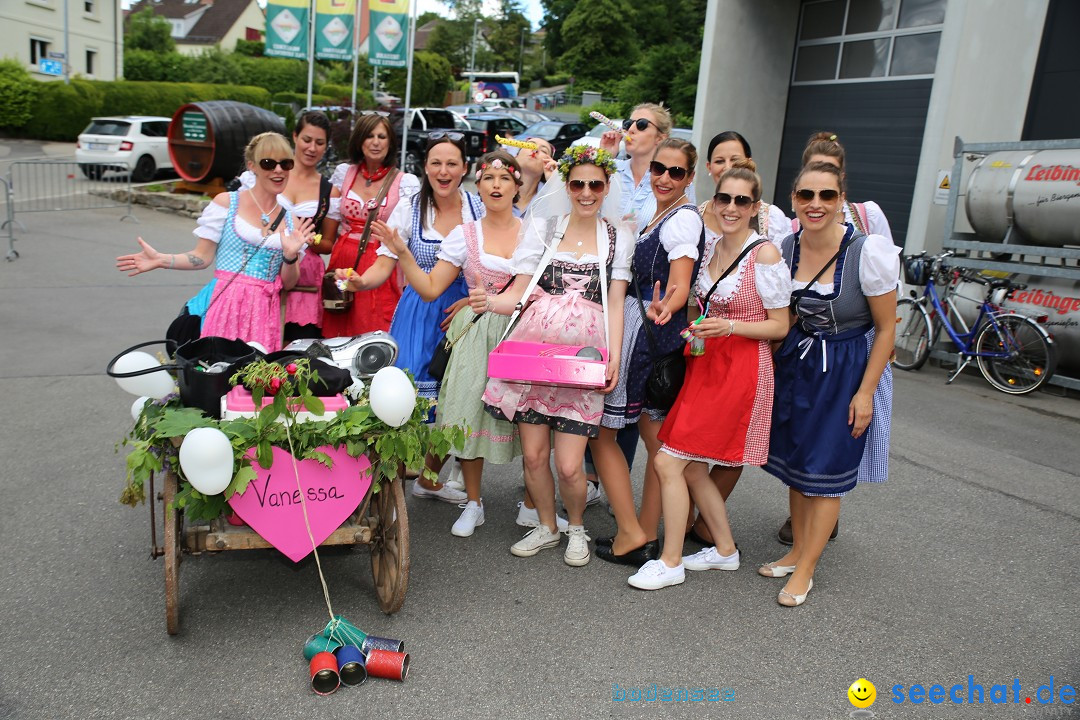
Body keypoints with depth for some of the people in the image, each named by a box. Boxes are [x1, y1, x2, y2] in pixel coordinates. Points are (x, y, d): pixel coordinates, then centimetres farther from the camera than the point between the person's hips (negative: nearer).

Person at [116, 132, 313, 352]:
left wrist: (290, 257, -8)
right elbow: (202, 257, 3)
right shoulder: (226, 203, 4)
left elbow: (288, 283, 9)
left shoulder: (292, 219, 11)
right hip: (227, 307, -2)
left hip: (266, 312, 2)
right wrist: (160, 260, -9)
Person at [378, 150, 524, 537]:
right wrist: (402, 254, -7)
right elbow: (429, 288, 3)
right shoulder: (464, 235, 6)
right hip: (476, 337, 1)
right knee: (470, 415, 1)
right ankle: (473, 503, 19)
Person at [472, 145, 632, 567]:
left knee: (568, 465, -6)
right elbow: (521, 290, 4)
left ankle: (576, 528, 25)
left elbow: (615, 304, 5)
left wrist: (614, 358, -7)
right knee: (533, 454, 4)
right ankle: (546, 527, 31)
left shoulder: (619, 238, 9)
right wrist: (491, 302, -17)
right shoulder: (543, 225, 9)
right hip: (534, 347, 1)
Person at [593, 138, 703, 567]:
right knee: (656, 437, 13)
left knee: (600, 430, -1)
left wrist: (664, 310, -41)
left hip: (646, 334, -10)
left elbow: (680, 287, -23)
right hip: (657, 337, 10)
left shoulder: (683, 217, -13)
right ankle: (647, 535, 23)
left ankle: (631, 535, 4)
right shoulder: (661, 215, 17)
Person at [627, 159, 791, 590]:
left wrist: (729, 326, -21)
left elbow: (780, 327, -9)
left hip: (741, 371, -7)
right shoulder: (709, 245, 7)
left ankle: (671, 563, 8)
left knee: (668, 462, -8)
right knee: (693, 470, 12)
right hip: (703, 364, 7)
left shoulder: (765, 255, -12)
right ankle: (725, 550, 32)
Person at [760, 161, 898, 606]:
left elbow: (886, 328, -13)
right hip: (798, 360, 5)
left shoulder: (870, 252, -21)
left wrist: (865, 392, -13)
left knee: (826, 472, 2)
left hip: (848, 367, -5)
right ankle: (797, 552, 31)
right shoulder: (785, 248, -6)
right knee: (794, 462, 13)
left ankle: (804, 570, 17)